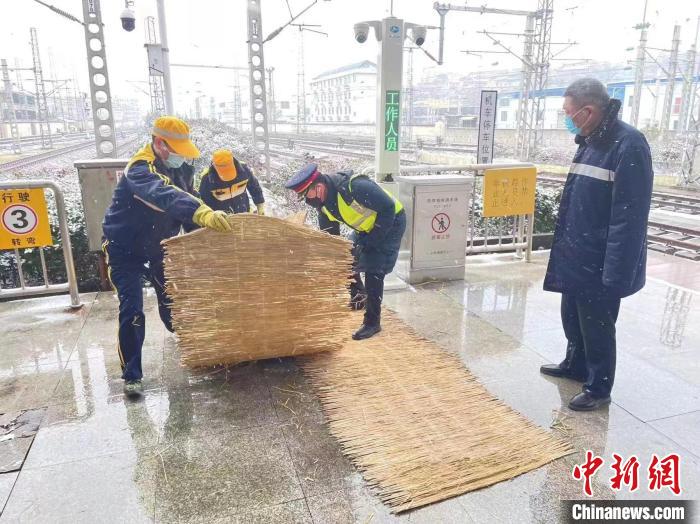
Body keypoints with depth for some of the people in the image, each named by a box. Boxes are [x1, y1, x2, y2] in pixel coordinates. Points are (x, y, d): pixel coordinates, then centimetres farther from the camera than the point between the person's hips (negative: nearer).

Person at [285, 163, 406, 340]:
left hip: (390, 224, -8)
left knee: (373, 272, -12)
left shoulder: (355, 186, -35)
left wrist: (369, 241, -25)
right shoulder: (324, 205, -8)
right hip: (366, 229, 8)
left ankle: (372, 322, -2)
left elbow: (388, 209, -28)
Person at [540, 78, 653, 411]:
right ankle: (575, 365, 42)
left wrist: (616, 272, -23)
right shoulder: (589, 141, 9)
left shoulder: (628, 145, -20)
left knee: (596, 325, 7)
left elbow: (629, 216, -23)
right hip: (576, 255, 9)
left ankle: (598, 388, 25)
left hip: (600, 262, -8)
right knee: (572, 317, 22)